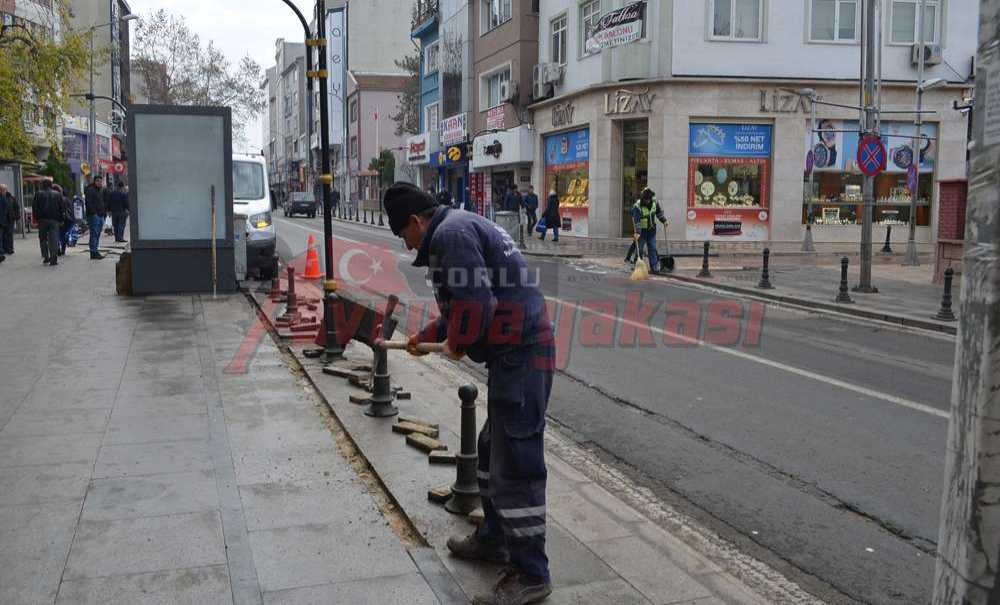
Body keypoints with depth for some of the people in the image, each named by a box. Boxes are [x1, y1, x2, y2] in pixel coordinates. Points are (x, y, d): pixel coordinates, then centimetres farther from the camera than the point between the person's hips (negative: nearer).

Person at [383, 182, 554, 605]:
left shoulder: (451, 233, -13)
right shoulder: (461, 227, 20)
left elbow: (475, 303, -23)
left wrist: (456, 344, -5)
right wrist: (427, 335, 38)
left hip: (520, 357, -11)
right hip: (517, 354, 11)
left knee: (515, 465, -5)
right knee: (492, 451, 23)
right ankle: (493, 538, 38)